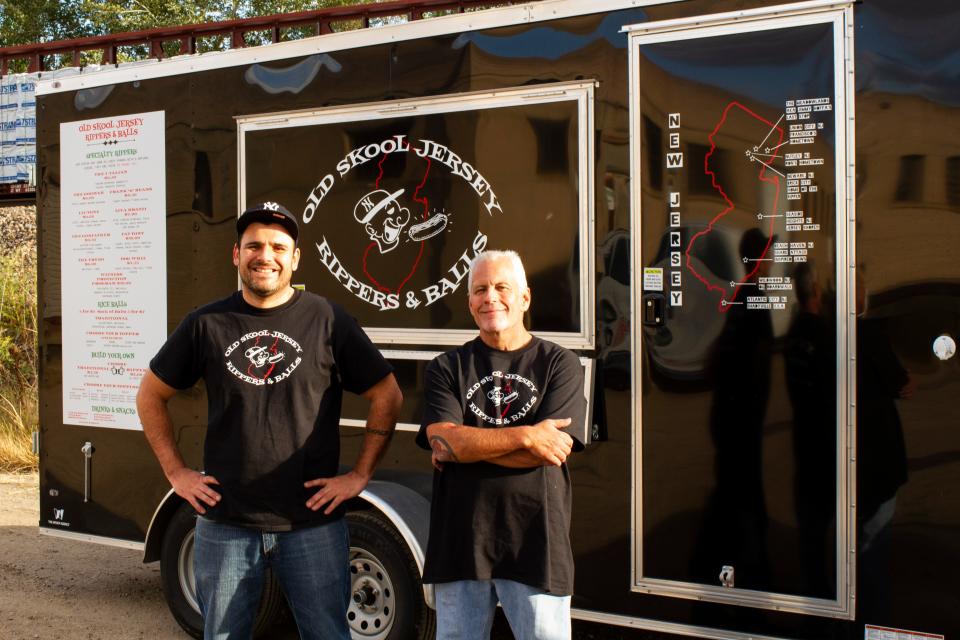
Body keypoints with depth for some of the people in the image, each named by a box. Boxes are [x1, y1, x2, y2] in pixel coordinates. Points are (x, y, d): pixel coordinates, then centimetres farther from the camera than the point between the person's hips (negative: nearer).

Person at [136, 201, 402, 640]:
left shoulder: (326, 320, -2)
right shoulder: (206, 324, 3)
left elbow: (387, 396, 2)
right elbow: (151, 395, 14)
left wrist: (360, 475, -2)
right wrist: (176, 473, 6)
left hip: (312, 524, -2)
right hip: (225, 523, 2)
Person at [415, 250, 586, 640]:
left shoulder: (558, 365, 2)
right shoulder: (446, 369, 7)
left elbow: (549, 451, -10)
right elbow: (446, 440, -9)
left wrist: (468, 444, -9)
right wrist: (526, 435, -14)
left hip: (535, 545, -1)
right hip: (460, 544, 2)